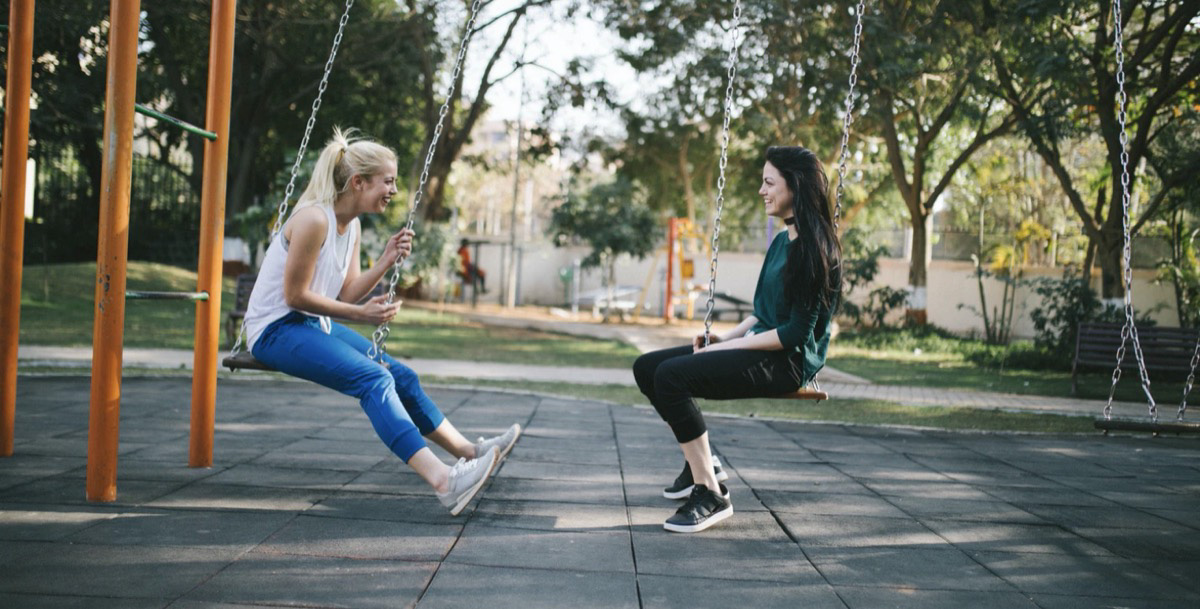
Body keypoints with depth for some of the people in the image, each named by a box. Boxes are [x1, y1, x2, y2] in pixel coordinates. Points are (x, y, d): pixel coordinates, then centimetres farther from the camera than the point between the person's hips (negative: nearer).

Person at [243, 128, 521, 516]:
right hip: (275, 329, -10)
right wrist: (360, 315, -18)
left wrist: (386, 261, -5)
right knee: (372, 378, -27)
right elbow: (295, 296, -20)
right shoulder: (314, 219, -20)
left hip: (313, 326, 10)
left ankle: (467, 451, 16)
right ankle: (443, 481, -39)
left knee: (400, 375, 6)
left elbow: (347, 295, 7)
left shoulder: (352, 226, 8)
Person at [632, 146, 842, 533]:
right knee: (647, 367, 4)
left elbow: (797, 332, -19)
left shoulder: (815, 248, -14)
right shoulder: (782, 241, 15)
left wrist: (731, 346, -16)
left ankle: (711, 494, -21)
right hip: (757, 347, 10)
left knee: (671, 375, -27)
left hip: (787, 361, -10)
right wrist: (725, 337, 5)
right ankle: (700, 464, 14)